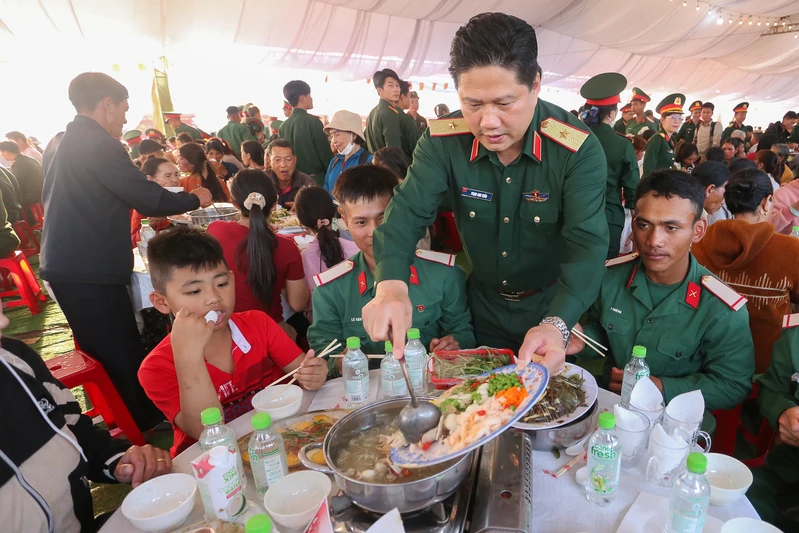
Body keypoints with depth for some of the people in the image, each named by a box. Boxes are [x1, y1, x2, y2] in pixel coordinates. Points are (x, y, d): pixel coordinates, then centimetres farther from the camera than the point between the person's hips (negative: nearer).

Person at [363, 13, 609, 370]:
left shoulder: (578, 150, -24)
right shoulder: (443, 141, -17)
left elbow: (587, 245, -30)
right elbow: (407, 212, -23)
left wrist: (556, 325, -48)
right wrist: (390, 285, -44)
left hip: (555, 307, -2)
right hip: (483, 305, 2)